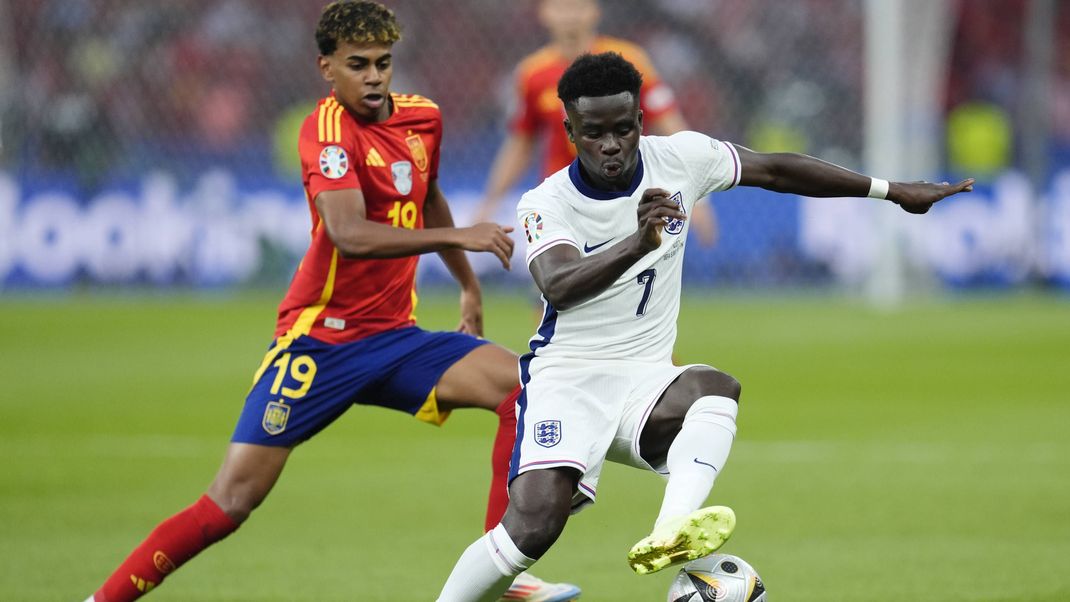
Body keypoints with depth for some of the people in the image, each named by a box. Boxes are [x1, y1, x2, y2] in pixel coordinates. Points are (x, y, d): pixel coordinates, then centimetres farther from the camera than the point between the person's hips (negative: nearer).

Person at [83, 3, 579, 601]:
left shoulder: (423, 118, 6)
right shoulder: (328, 128, -15)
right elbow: (350, 235, -30)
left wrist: (469, 286, 33)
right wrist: (460, 236, -33)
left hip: (395, 338, 6)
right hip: (321, 338, -6)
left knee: (523, 387, -14)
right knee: (233, 498, -11)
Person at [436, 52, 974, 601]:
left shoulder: (678, 159, -1)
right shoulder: (545, 204, -11)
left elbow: (776, 170, 12)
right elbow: (558, 285, -31)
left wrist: (892, 191, 15)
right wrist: (638, 244, -50)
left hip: (645, 378, 3)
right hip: (567, 376, -3)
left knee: (717, 389, -33)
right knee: (535, 523, -27)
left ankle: (670, 534, -52)